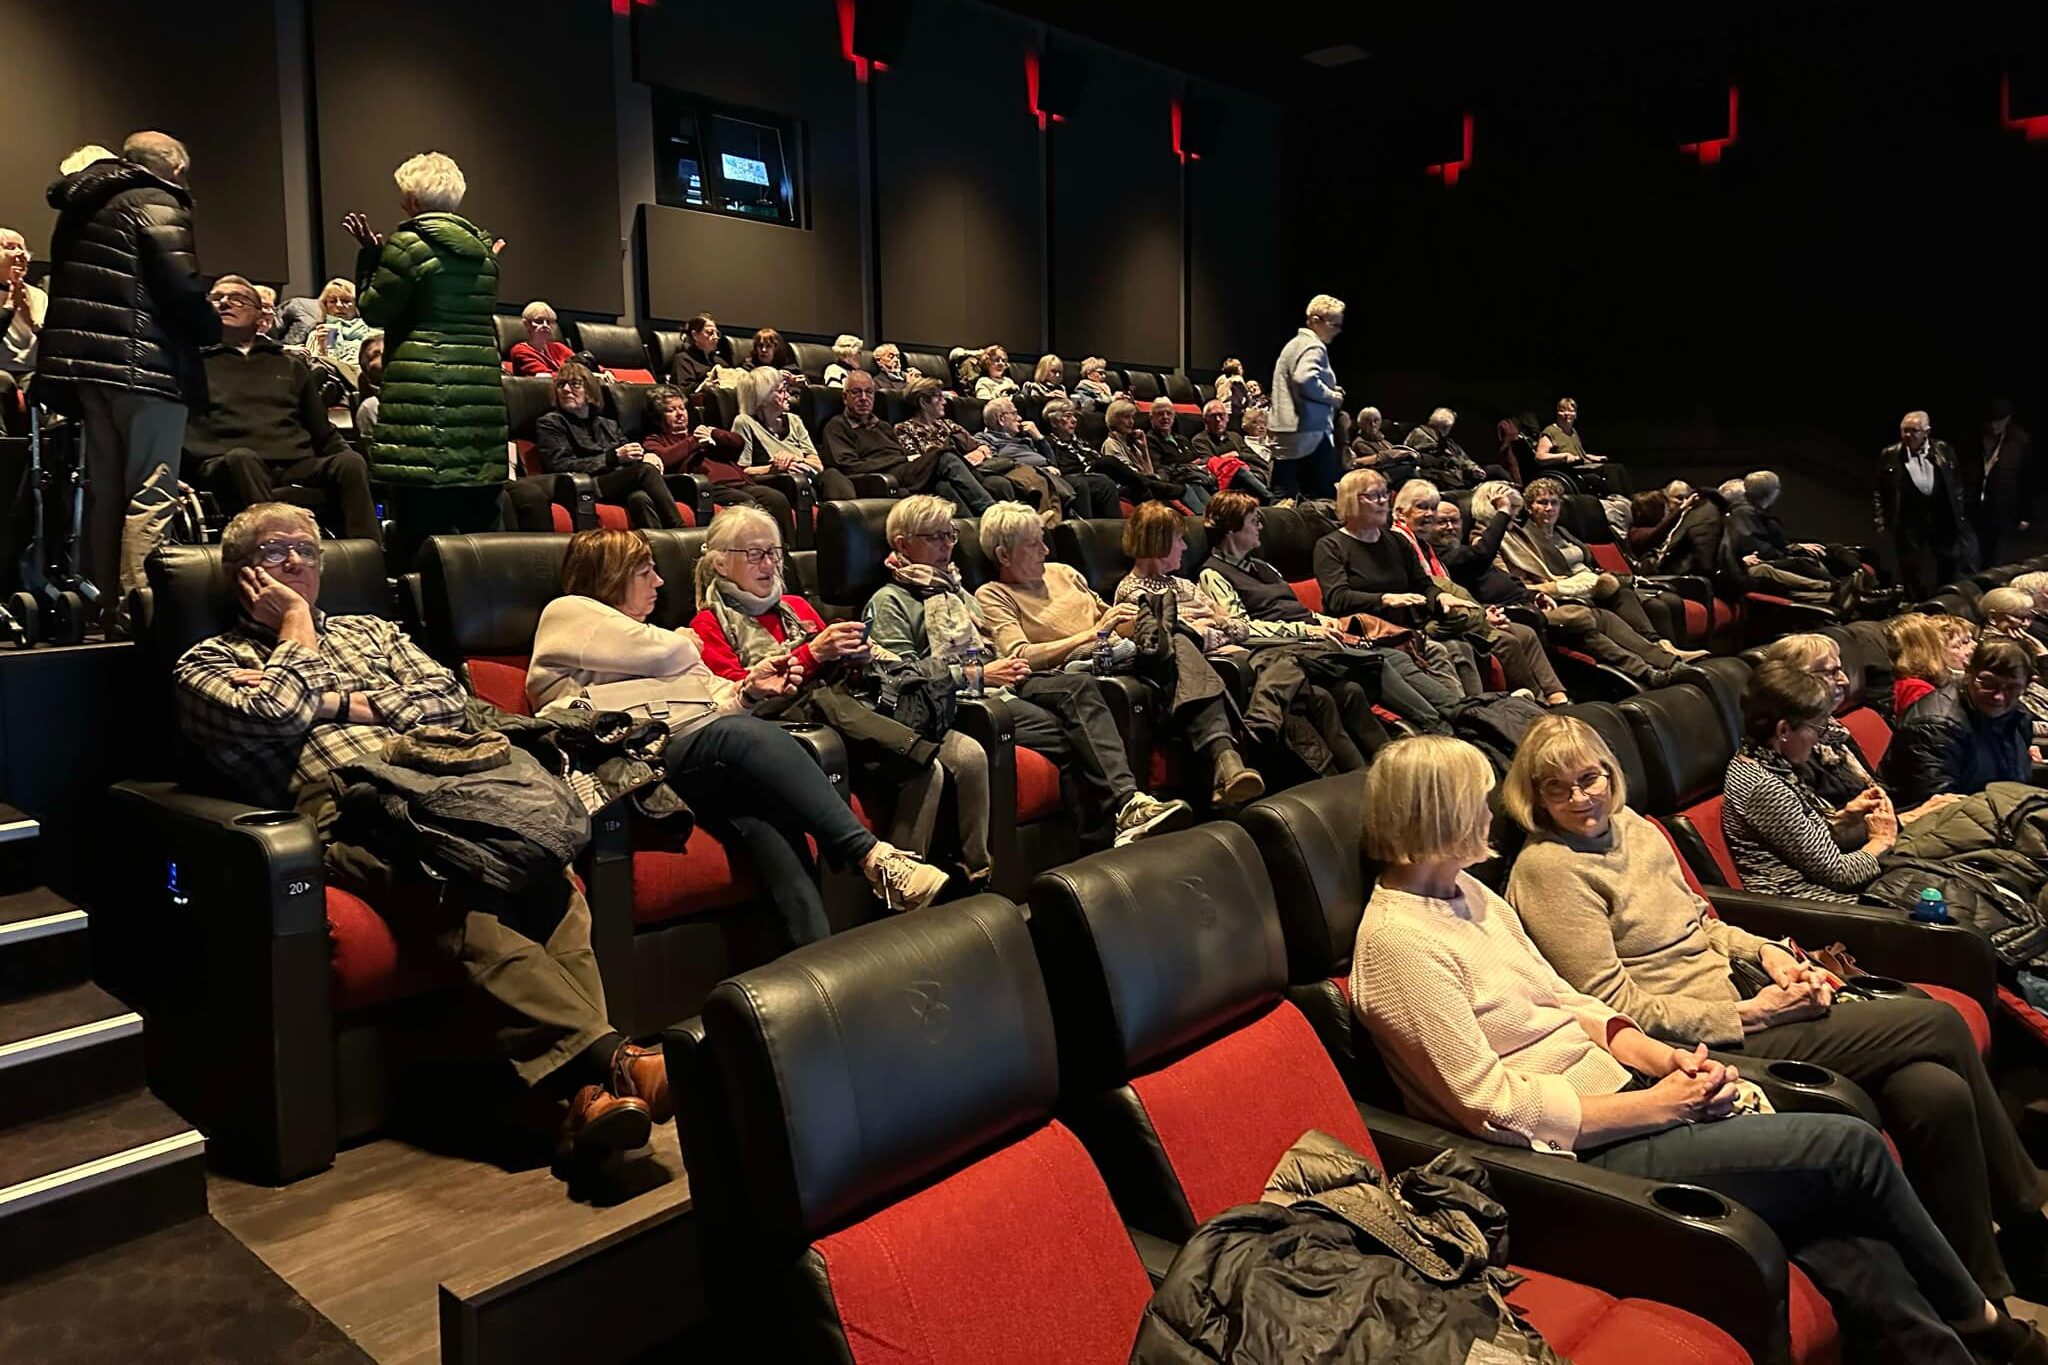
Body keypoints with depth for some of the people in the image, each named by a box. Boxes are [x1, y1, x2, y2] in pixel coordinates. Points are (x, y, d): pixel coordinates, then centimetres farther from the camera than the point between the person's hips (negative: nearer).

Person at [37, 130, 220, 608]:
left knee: (103, 493, 13)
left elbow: (74, 289, 21)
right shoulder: (159, 204, -5)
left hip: (86, 362, 8)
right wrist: (212, 328, 2)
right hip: (145, 368, -8)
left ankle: (102, 603, 18)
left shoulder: (82, 206, 21)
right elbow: (182, 290, -15)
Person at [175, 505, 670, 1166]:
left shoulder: (368, 631, 35)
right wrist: (296, 623, 15)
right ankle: (609, 1060, -47)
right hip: (343, 809, -3)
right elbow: (273, 717, 0)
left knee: (550, 880, -31)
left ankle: (585, 1093, -43)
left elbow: (447, 697, 17)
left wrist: (339, 703, 6)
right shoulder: (208, 664, 24)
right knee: (456, 895, -37)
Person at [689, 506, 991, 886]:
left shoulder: (796, 607, 27)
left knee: (969, 755, -17)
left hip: (850, 714, 7)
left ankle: (976, 874, -10)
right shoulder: (710, 624, 9)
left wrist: (855, 657, 3)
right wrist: (811, 654, -14)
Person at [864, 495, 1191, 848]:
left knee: (1079, 686, -24)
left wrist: (1008, 665, 8)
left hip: (993, 683, 7)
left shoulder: (956, 589, 32)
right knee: (1054, 730, -31)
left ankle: (1127, 801, -41)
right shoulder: (888, 602, 5)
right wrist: (980, 674, -12)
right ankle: (1101, 836, -29)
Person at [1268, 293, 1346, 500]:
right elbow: (1305, 380, -28)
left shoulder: (1294, 344, 20)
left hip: (1285, 436, 10)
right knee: (1327, 495, -5)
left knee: (1284, 497, 10)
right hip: (1311, 433, -10)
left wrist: (1329, 392, 16)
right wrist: (1331, 396, -13)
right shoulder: (1314, 348, -11)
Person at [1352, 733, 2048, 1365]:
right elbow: (1496, 1106, -19)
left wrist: (1662, 1057, -3)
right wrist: (1656, 1105, -14)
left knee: (1847, 1247, -7)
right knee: (1850, 1148, -7)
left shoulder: (1468, 893, 9)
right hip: (1578, 1153, -8)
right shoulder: (1398, 942, -20)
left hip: (1617, 1087, 8)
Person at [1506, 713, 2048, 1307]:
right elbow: (1618, 1007, -17)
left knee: (1937, 1092, -10)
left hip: (1746, 999, 8)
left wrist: (1764, 951, 1)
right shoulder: (1548, 868, -16)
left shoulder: (1630, 826, 9)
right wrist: (1751, 1014, -17)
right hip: (1710, 1044, -8)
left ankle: (1989, 1288, 11)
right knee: (1939, 1025, -7)